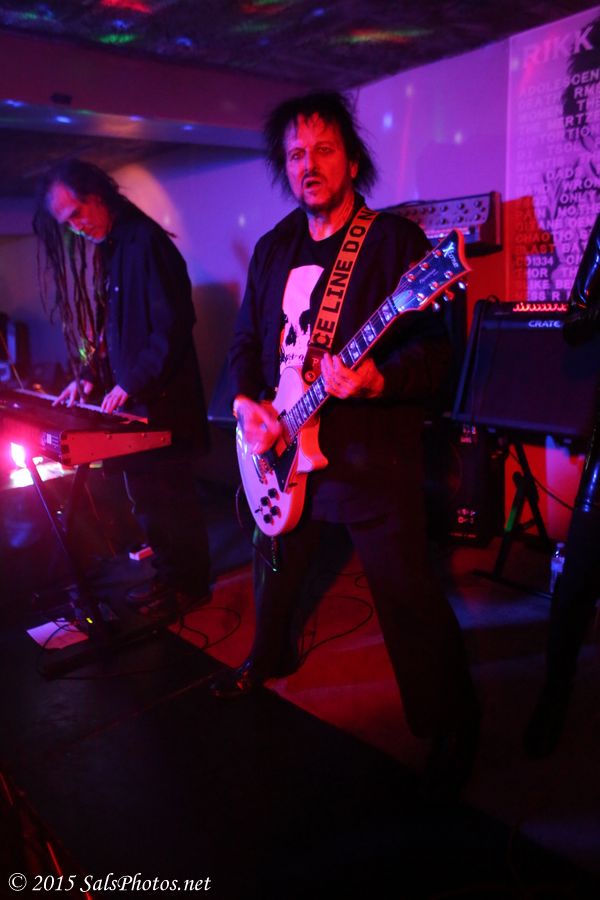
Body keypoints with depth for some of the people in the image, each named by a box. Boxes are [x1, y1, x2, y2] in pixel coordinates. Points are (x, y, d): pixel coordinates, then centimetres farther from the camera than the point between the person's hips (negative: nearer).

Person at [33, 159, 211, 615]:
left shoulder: (145, 242, -13)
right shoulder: (107, 252, 14)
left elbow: (175, 322, -21)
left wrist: (133, 383, -18)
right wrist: (90, 377, 7)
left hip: (162, 404, -8)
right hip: (131, 405, 8)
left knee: (173, 499, 3)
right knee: (146, 497, 15)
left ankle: (191, 586, 20)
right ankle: (169, 574, 30)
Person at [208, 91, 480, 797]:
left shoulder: (396, 239, -7)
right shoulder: (273, 248, 11)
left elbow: (435, 351, -12)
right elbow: (246, 340, 15)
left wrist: (376, 381, -30)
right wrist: (246, 401, -3)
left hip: (373, 459, -6)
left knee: (409, 599, -2)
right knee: (277, 565, 23)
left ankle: (451, 724, 21)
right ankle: (270, 660, 51)